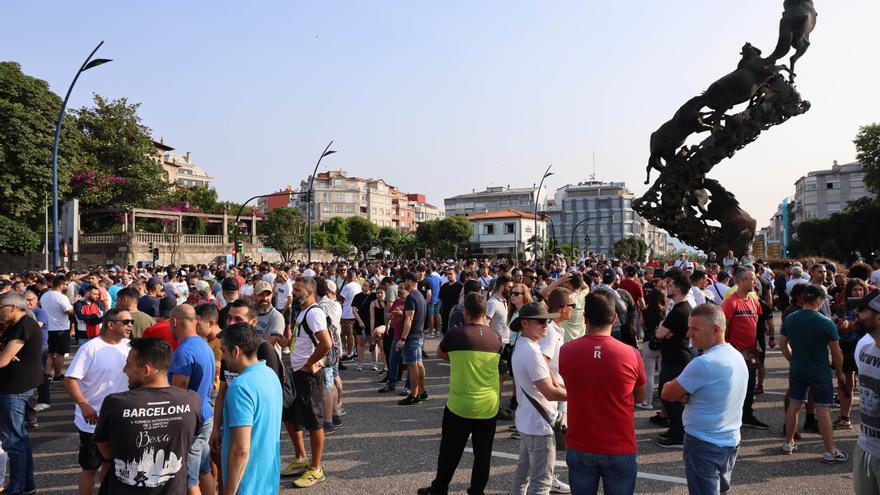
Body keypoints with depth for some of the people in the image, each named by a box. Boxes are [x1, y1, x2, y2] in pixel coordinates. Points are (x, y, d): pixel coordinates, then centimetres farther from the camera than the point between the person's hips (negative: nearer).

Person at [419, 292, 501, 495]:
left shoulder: (455, 334, -11)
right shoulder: (495, 338, -2)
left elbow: (440, 354, 7)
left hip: (459, 406, -2)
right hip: (489, 407, 3)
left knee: (450, 453, 13)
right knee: (483, 455, 14)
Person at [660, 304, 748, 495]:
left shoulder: (703, 363, -26)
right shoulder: (738, 356, 3)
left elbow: (667, 394, -17)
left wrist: (679, 393, 4)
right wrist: (685, 395, -8)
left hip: (704, 444, -8)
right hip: (731, 442, 8)